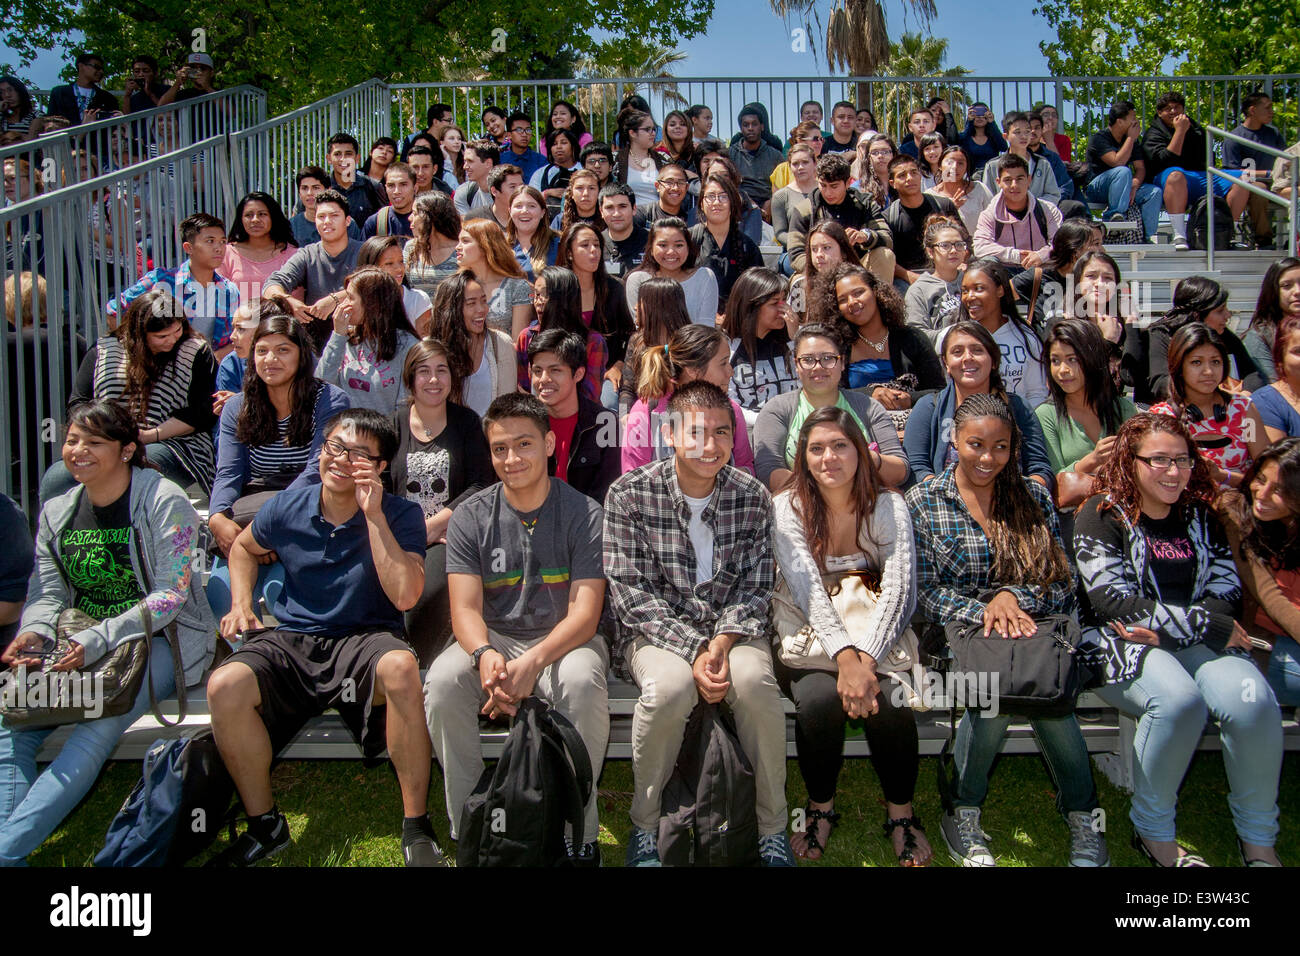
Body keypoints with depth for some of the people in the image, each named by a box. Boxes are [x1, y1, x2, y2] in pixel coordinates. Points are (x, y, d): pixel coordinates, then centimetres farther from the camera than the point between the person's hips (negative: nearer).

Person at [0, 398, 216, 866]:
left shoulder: (164, 502, -9)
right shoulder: (56, 512, 13)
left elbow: (169, 595, -15)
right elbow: (46, 593, 9)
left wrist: (97, 641, -23)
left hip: (161, 639, -6)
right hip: (78, 646, 6)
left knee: (96, 730, -29)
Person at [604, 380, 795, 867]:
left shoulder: (753, 497, 2)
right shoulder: (629, 494, -6)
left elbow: (755, 590, 2)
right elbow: (630, 590, -10)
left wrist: (724, 642, -18)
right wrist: (692, 649, -21)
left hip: (732, 629, 2)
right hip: (655, 631, -1)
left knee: (753, 679, -31)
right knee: (670, 685, -34)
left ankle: (773, 829, -10)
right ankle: (644, 826, -10)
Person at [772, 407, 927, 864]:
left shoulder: (888, 506, -1)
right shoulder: (788, 507, -3)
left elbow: (899, 589, -13)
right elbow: (806, 589, -17)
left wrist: (866, 659, -28)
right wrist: (844, 657, -32)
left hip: (878, 638, 1)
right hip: (810, 639, -1)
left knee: (890, 702, -28)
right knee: (820, 698, -30)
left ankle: (901, 810, 1)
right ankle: (820, 808, -2)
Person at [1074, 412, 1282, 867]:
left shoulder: (1199, 515, 16)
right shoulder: (1103, 515, 0)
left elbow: (1227, 585, 8)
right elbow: (1112, 600, -11)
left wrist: (1167, 625, -12)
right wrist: (1208, 626, -12)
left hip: (1197, 640, 4)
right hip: (1121, 643, -4)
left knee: (1253, 700, -27)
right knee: (1179, 699, -35)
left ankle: (1258, 839, -7)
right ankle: (1153, 832, -13)